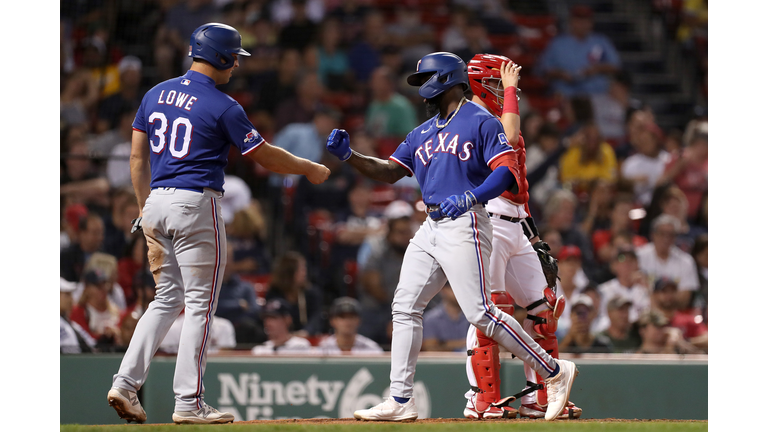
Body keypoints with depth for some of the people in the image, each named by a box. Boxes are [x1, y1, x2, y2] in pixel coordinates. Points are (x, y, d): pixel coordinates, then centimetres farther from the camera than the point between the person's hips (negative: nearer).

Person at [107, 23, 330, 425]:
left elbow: (137, 158, 11)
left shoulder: (156, 94, 9)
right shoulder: (222, 106, -10)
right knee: (200, 303, 0)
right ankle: (189, 403, 0)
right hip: (196, 204, -7)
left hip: (157, 202, 7)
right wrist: (309, 169, 12)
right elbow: (265, 155, -4)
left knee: (168, 297, 16)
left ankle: (125, 382, 4)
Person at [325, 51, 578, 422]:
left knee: (480, 312, -15)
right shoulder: (423, 133, 21)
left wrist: (469, 197, -27)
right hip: (430, 228, 9)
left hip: (464, 223, -9)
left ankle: (554, 372, -7)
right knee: (405, 307, 3)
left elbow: (506, 171, -13)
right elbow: (389, 172, 21)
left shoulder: (480, 121, -3)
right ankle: (400, 401, 6)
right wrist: (348, 156, 7)